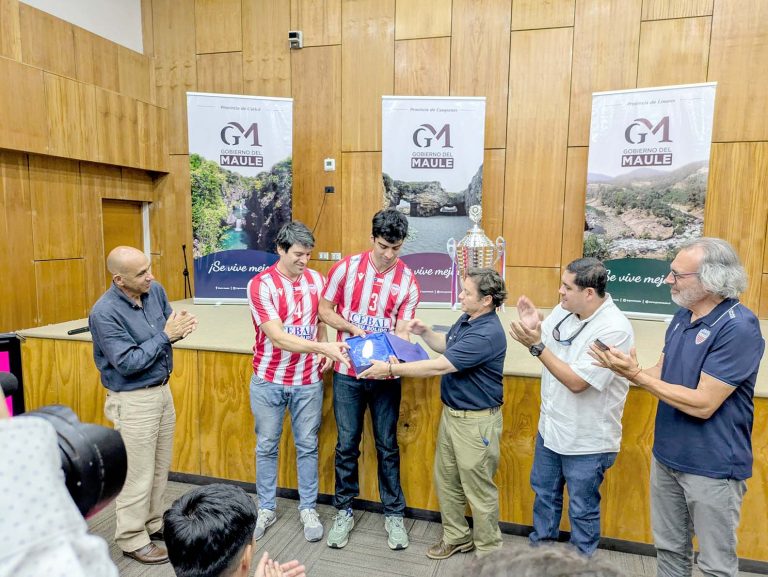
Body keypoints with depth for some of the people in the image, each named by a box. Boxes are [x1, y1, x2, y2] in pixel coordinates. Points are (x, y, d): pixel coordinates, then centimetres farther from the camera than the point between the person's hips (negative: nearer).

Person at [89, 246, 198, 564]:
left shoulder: (155, 290, -4)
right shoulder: (104, 313, -23)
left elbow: (168, 326, 6)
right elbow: (128, 364, -24)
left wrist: (180, 327, -17)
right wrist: (165, 336, -23)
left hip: (162, 390, 7)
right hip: (133, 401, -7)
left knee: (160, 466, 19)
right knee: (138, 473, 6)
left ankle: (154, 522, 38)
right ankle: (132, 539, 26)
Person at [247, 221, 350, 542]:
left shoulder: (315, 280, -1)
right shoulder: (260, 284, -15)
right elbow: (278, 338, -23)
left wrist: (324, 352, -5)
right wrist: (323, 347, -33)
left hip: (308, 380, 3)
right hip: (269, 380, -2)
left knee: (307, 446, 12)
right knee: (267, 446, 13)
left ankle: (308, 509, 29)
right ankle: (266, 509, 31)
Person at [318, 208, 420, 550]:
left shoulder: (408, 281, -4)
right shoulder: (347, 268, -6)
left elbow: (402, 330, -6)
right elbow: (325, 310, 1)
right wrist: (352, 328, -16)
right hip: (347, 372, 0)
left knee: (387, 446, 11)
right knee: (346, 444, 11)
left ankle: (393, 514, 28)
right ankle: (344, 511, 29)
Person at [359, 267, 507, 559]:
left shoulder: (487, 333, -27)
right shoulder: (466, 319, 3)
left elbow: (439, 366, -29)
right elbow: (447, 345, 22)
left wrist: (391, 368, -22)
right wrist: (425, 333, 2)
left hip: (476, 420, -9)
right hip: (451, 412, 9)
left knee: (479, 489, 7)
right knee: (445, 480, 19)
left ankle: (489, 550, 28)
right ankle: (457, 537, 38)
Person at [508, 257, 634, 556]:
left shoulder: (614, 330, -26)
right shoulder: (563, 310, -6)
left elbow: (577, 382, -29)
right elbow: (545, 347, 6)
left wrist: (536, 345, -30)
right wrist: (532, 328, -15)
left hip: (586, 441, -7)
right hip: (551, 427, 7)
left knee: (582, 511, 14)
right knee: (544, 492, 25)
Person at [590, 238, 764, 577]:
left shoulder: (738, 327, -23)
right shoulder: (683, 316, 2)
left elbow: (703, 404, -26)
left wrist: (637, 376, -23)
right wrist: (624, 369, -13)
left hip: (712, 466, -7)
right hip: (667, 456, 7)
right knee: (669, 549, 22)